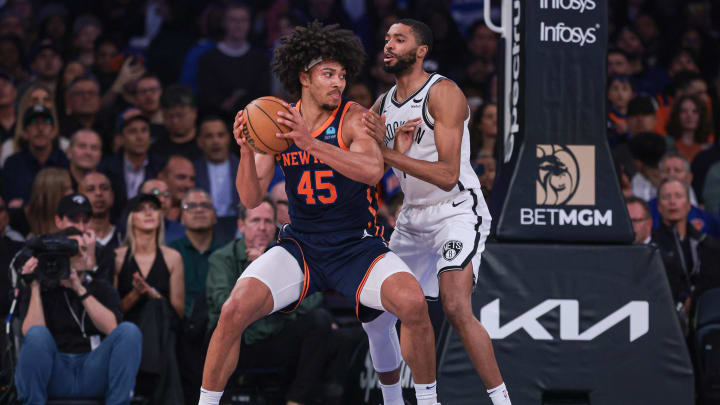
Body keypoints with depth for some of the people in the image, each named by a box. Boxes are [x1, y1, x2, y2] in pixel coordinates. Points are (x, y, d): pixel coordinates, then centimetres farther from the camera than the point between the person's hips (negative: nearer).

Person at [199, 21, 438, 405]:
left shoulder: (354, 119, -7)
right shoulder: (279, 122, 2)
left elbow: (372, 171, -28)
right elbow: (251, 198, -2)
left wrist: (309, 143, -37)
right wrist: (246, 150, -22)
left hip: (357, 244, -2)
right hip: (300, 245, 2)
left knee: (412, 302, -28)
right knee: (234, 310, -19)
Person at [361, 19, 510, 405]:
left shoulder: (443, 94, -17)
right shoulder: (383, 105, 6)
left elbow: (448, 175, -25)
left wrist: (388, 153, -31)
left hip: (458, 211, -8)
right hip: (412, 219, 8)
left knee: (456, 307, -27)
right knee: (375, 316, 7)